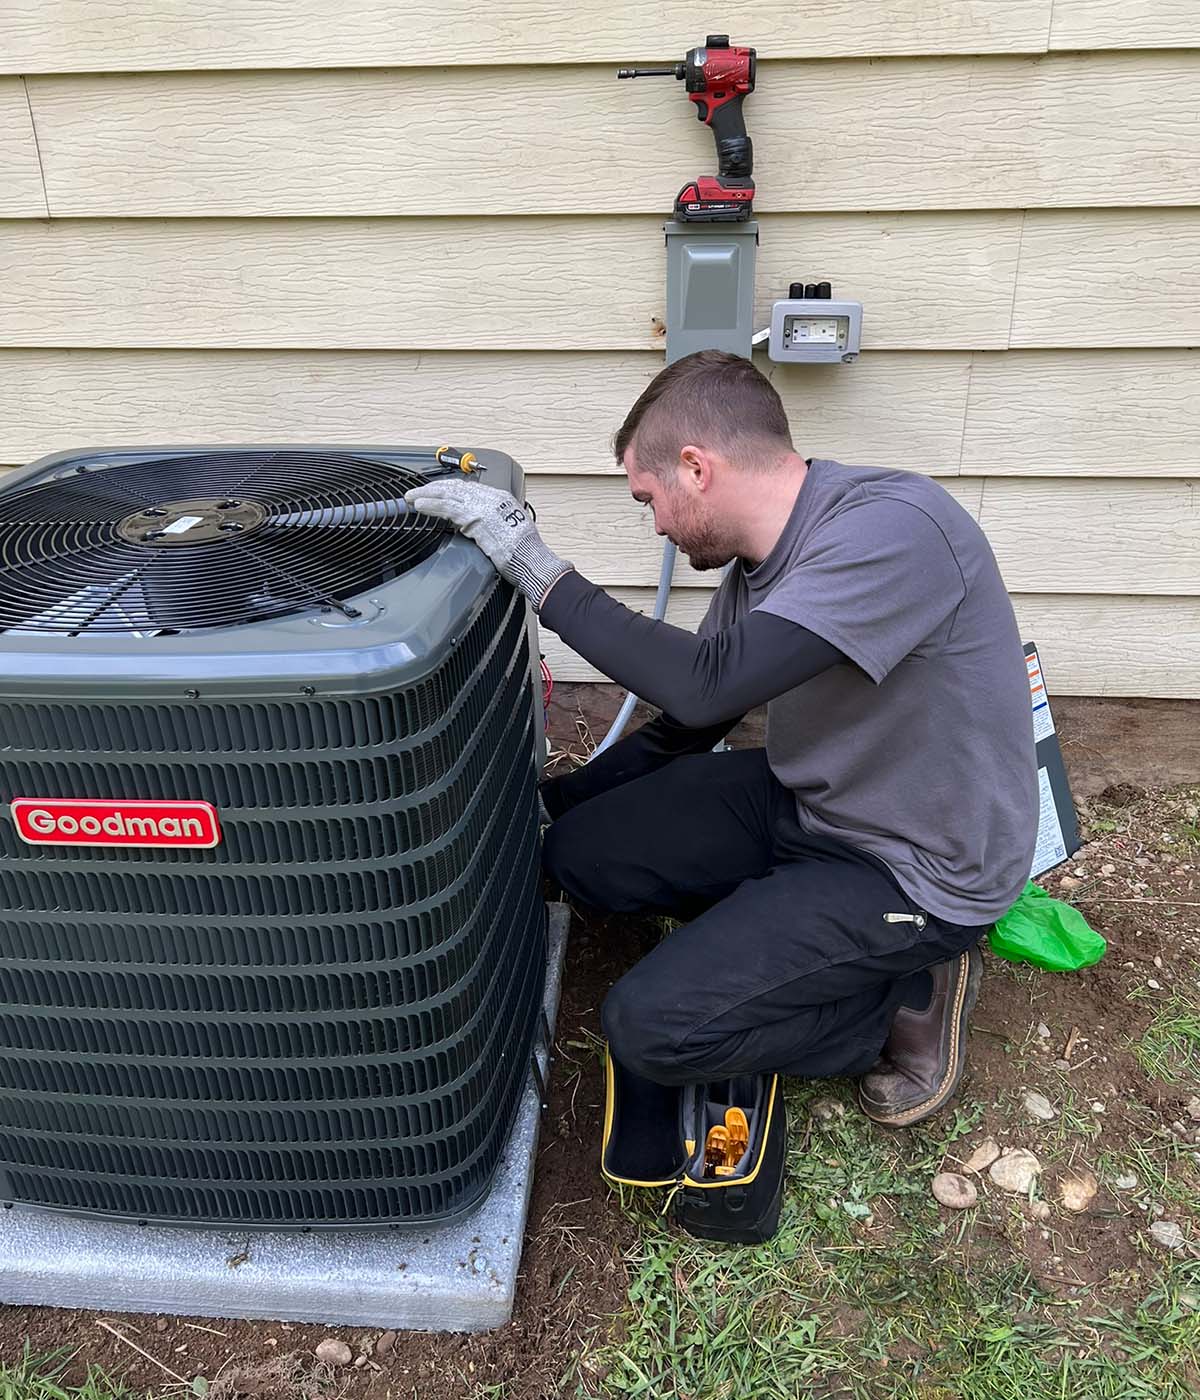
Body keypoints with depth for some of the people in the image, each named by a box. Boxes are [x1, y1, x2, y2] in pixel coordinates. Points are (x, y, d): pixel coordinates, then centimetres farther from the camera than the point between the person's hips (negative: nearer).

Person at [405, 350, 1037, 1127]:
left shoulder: (892, 527, -28)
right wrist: (554, 800, 13)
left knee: (649, 1026, -14)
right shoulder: (762, 563, 0)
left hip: (921, 869, -8)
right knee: (581, 851, 1)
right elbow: (688, 725, 10)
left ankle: (909, 990, 3)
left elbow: (706, 685, -36)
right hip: (810, 797, 8)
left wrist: (538, 569, -28)